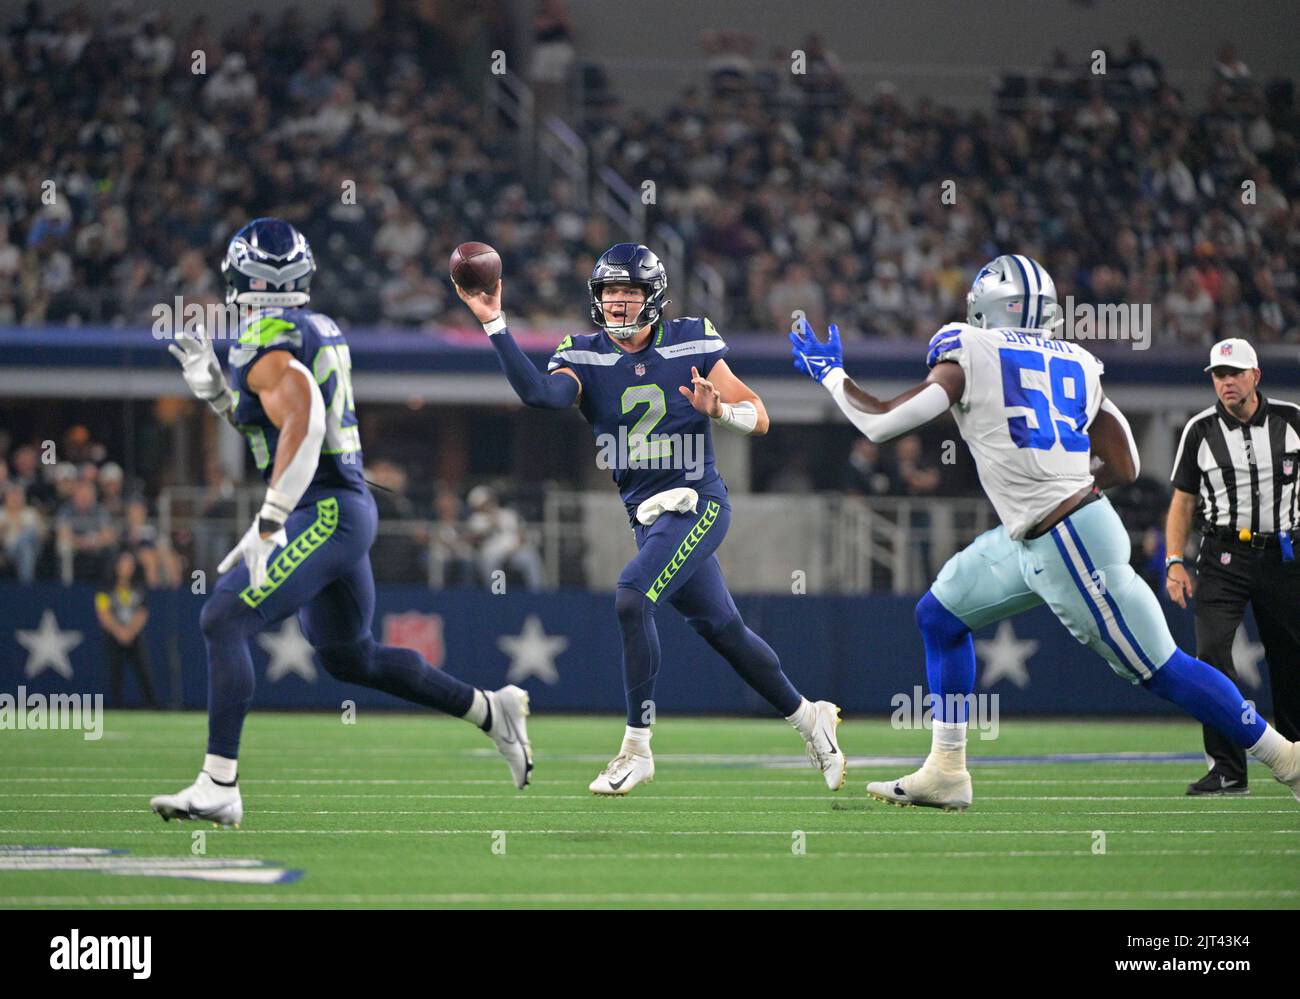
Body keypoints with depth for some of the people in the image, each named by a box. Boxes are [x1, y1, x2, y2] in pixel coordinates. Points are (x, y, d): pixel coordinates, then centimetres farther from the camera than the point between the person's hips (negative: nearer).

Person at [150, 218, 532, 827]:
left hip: (325, 514, -10)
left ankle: (219, 787, -20)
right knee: (349, 657, 23)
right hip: (346, 510, 10)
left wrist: (267, 526, -30)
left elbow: (302, 427, -29)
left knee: (223, 621, -15)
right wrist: (212, 389, 17)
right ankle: (492, 712, 32)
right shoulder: (320, 332, 15)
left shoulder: (266, 343, -14)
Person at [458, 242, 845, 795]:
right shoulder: (585, 356, 1)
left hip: (696, 501, -5)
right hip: (646, 515, 5)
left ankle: (636, 748, -15)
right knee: (721, 628, 13)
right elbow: (541, 394, -22)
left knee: (632, 598, -23)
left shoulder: (691, 344, -4)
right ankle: (808, 716, 33)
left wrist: (718, 409, -23)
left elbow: (758, 417, -1)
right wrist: (494, 323, -30)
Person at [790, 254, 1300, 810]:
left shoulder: (969, 355, -8)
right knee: (940, 615, 16)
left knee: (1160, 670, -2)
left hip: (1070, 544, -8)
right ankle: (946, 773, 18)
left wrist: (829, 374, 8)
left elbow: (881, 424, -8)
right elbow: (1124, 470, 11)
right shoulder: (1077, 365, 11)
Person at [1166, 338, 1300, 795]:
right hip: (1223, 559, -1)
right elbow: (1183, 501, 8)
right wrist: (1174, 562, -2)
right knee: (1212, 653, -17)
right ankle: (1227, 770, -16)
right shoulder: (1200, 430, 2)